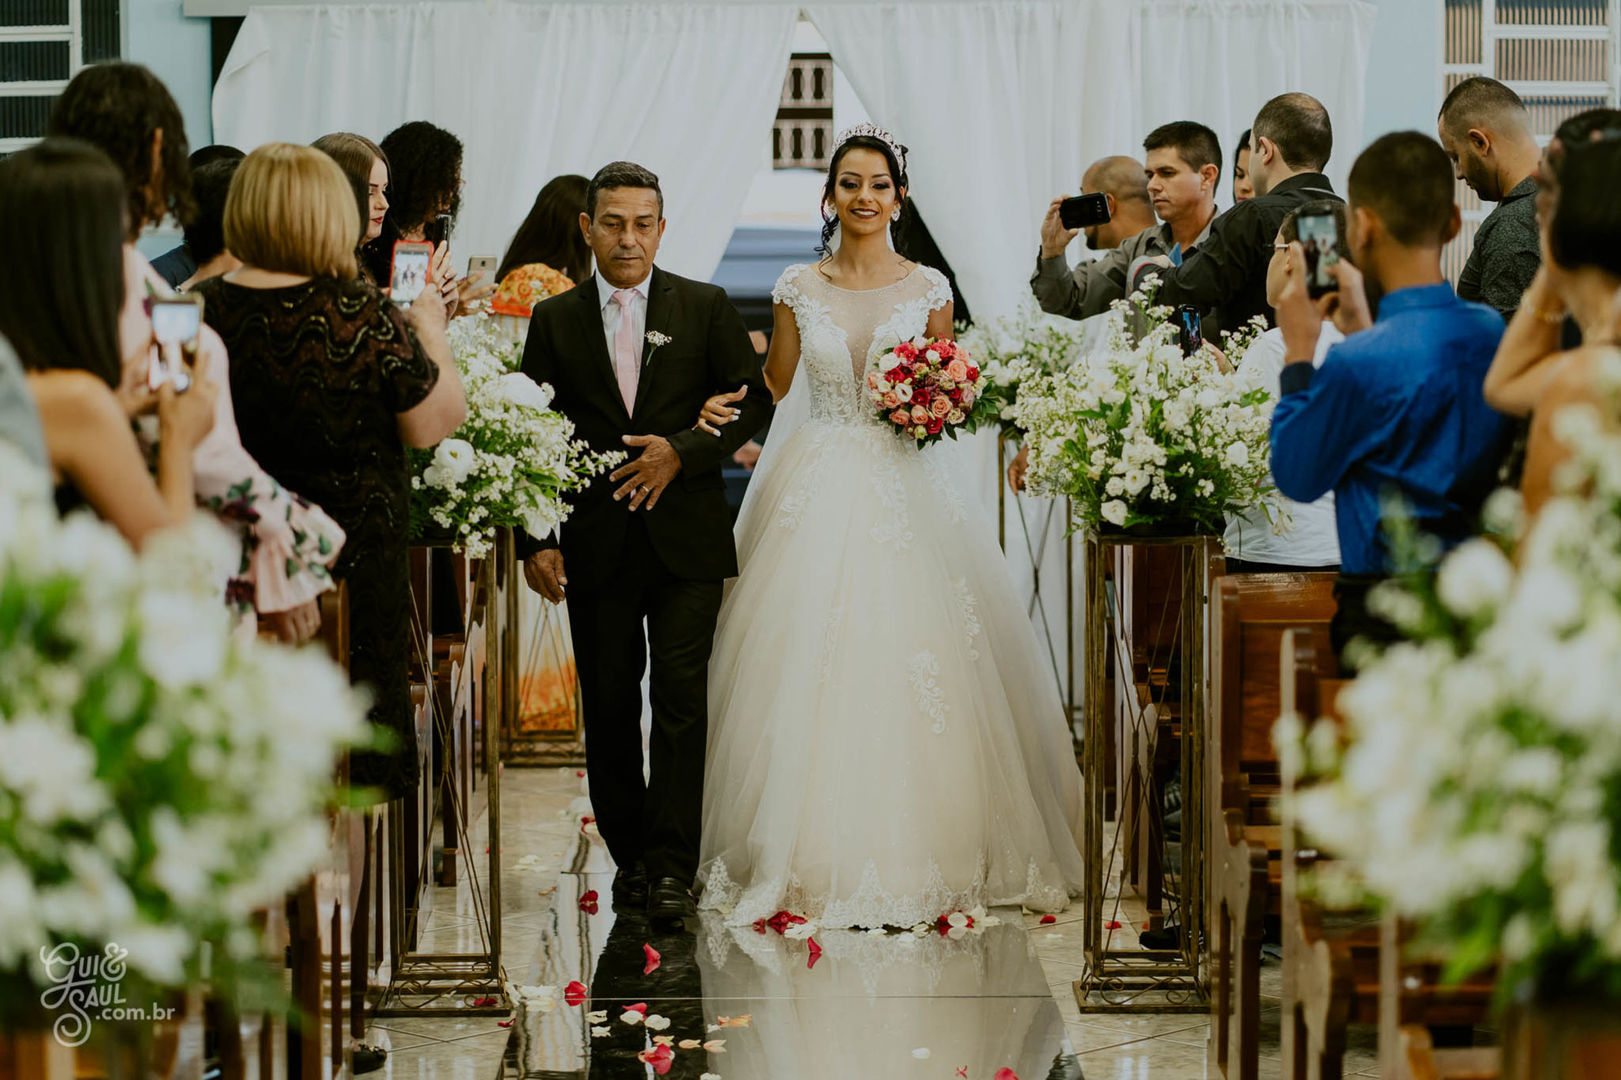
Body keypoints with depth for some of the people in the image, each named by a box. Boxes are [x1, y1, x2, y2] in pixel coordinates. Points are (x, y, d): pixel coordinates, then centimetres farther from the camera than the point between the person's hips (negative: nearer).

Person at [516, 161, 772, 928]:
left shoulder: (705, 309, 5)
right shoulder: (555, 320, 6)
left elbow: (753, 404, 3)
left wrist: (683, 452, -13)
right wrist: (536, 539, -4)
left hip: (686, 540, -2)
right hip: (595, 544, 2)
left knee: (681, 700, -8)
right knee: (609, 707, 7)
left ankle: (671, 867, -8)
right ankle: (630, 857, 18)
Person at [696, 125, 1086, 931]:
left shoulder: (929, 289, 4)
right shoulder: (799, 289, 5)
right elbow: (772, 392, 11)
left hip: (904, 493, 0)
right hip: (818, 493, 0)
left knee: (912, 666, -4)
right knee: (808, 671, -3)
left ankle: (913, 856, 5)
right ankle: (812, 857, 5)